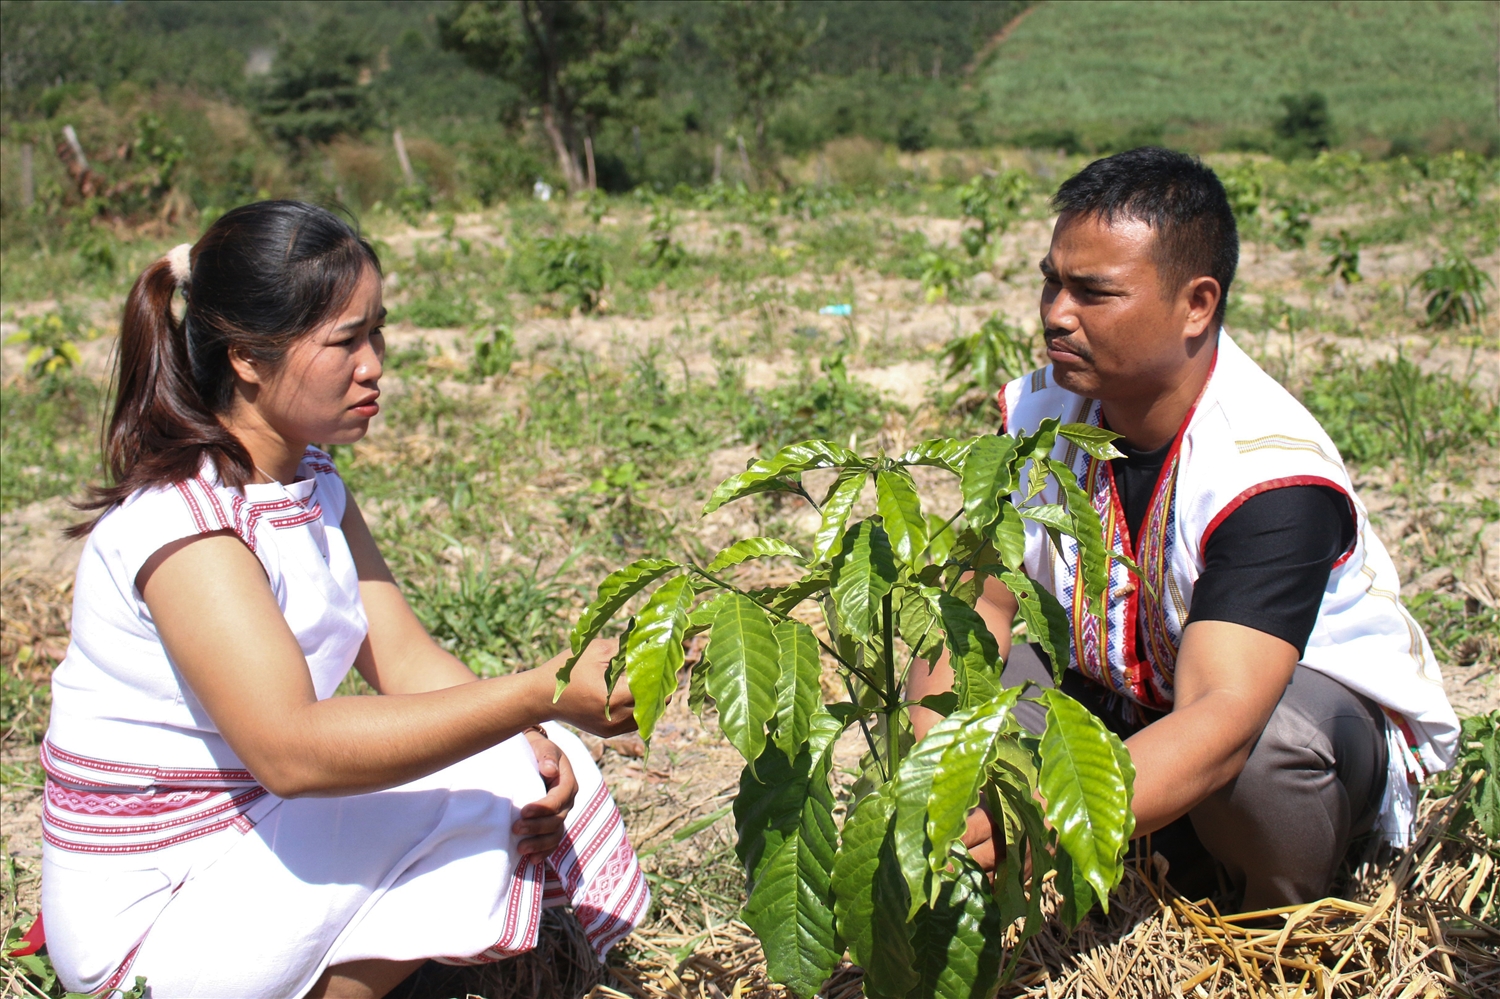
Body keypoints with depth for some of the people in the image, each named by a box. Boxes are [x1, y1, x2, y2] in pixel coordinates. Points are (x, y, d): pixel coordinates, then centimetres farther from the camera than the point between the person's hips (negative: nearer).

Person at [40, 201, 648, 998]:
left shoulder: (312, 483, 5)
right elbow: (290, 750, -37)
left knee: (541, 764, 0)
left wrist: (534, 741, -20)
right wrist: (543, 694, -41)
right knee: (487, 789, -21)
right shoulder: (181, 520, -25)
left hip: (253, 835, 9)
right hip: (152, 912, -9)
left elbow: (404, 657, -1)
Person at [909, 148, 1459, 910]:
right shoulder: (1040, 411, -12)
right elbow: (979, 597, -16)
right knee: (957, 683, -18)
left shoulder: (1273, 475, -32)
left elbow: (1220, 719, -43)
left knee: (1266, 742, -40)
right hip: (1125, 698, 6)